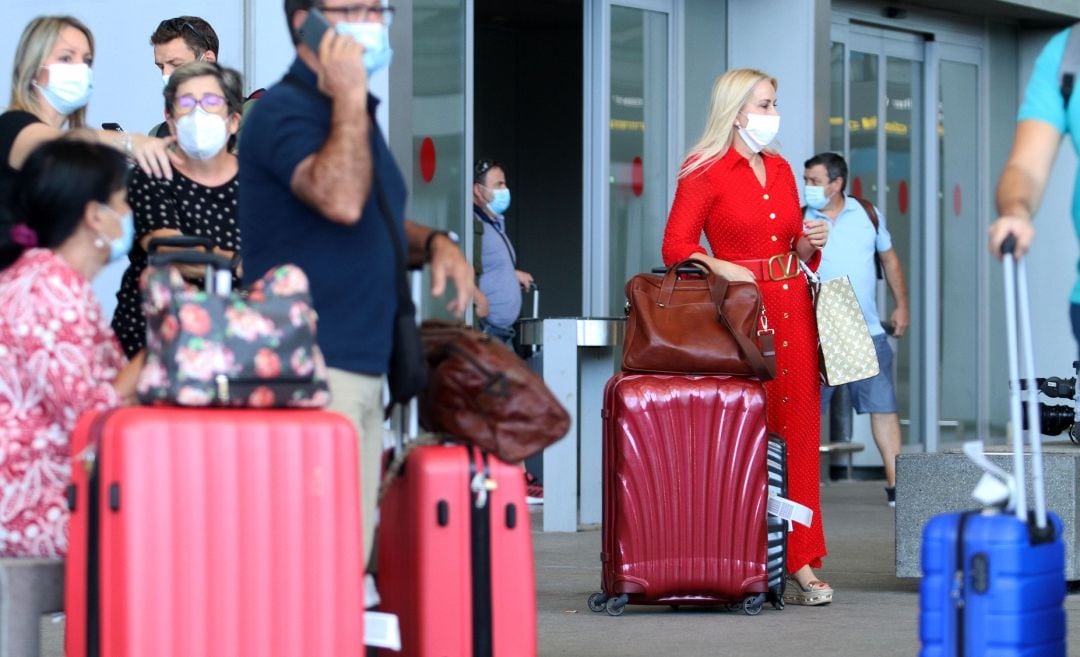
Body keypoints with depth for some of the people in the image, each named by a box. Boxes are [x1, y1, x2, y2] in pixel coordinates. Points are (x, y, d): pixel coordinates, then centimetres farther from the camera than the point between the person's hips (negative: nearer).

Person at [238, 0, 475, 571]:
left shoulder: (353, 112, 20)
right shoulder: (283, 112, -9)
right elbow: (341, 200, -27)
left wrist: (434, 244, 11)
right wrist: (350, 96, -16)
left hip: (364, 370, 9)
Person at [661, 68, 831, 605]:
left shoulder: (781, 169, 16)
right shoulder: (705, 173, -3)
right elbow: (676, 246, -7)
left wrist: (809, 243, 3)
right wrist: (723, 269, -21)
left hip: (791, 307, 6)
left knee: (799, 430, 2)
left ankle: (799, 565, 3)